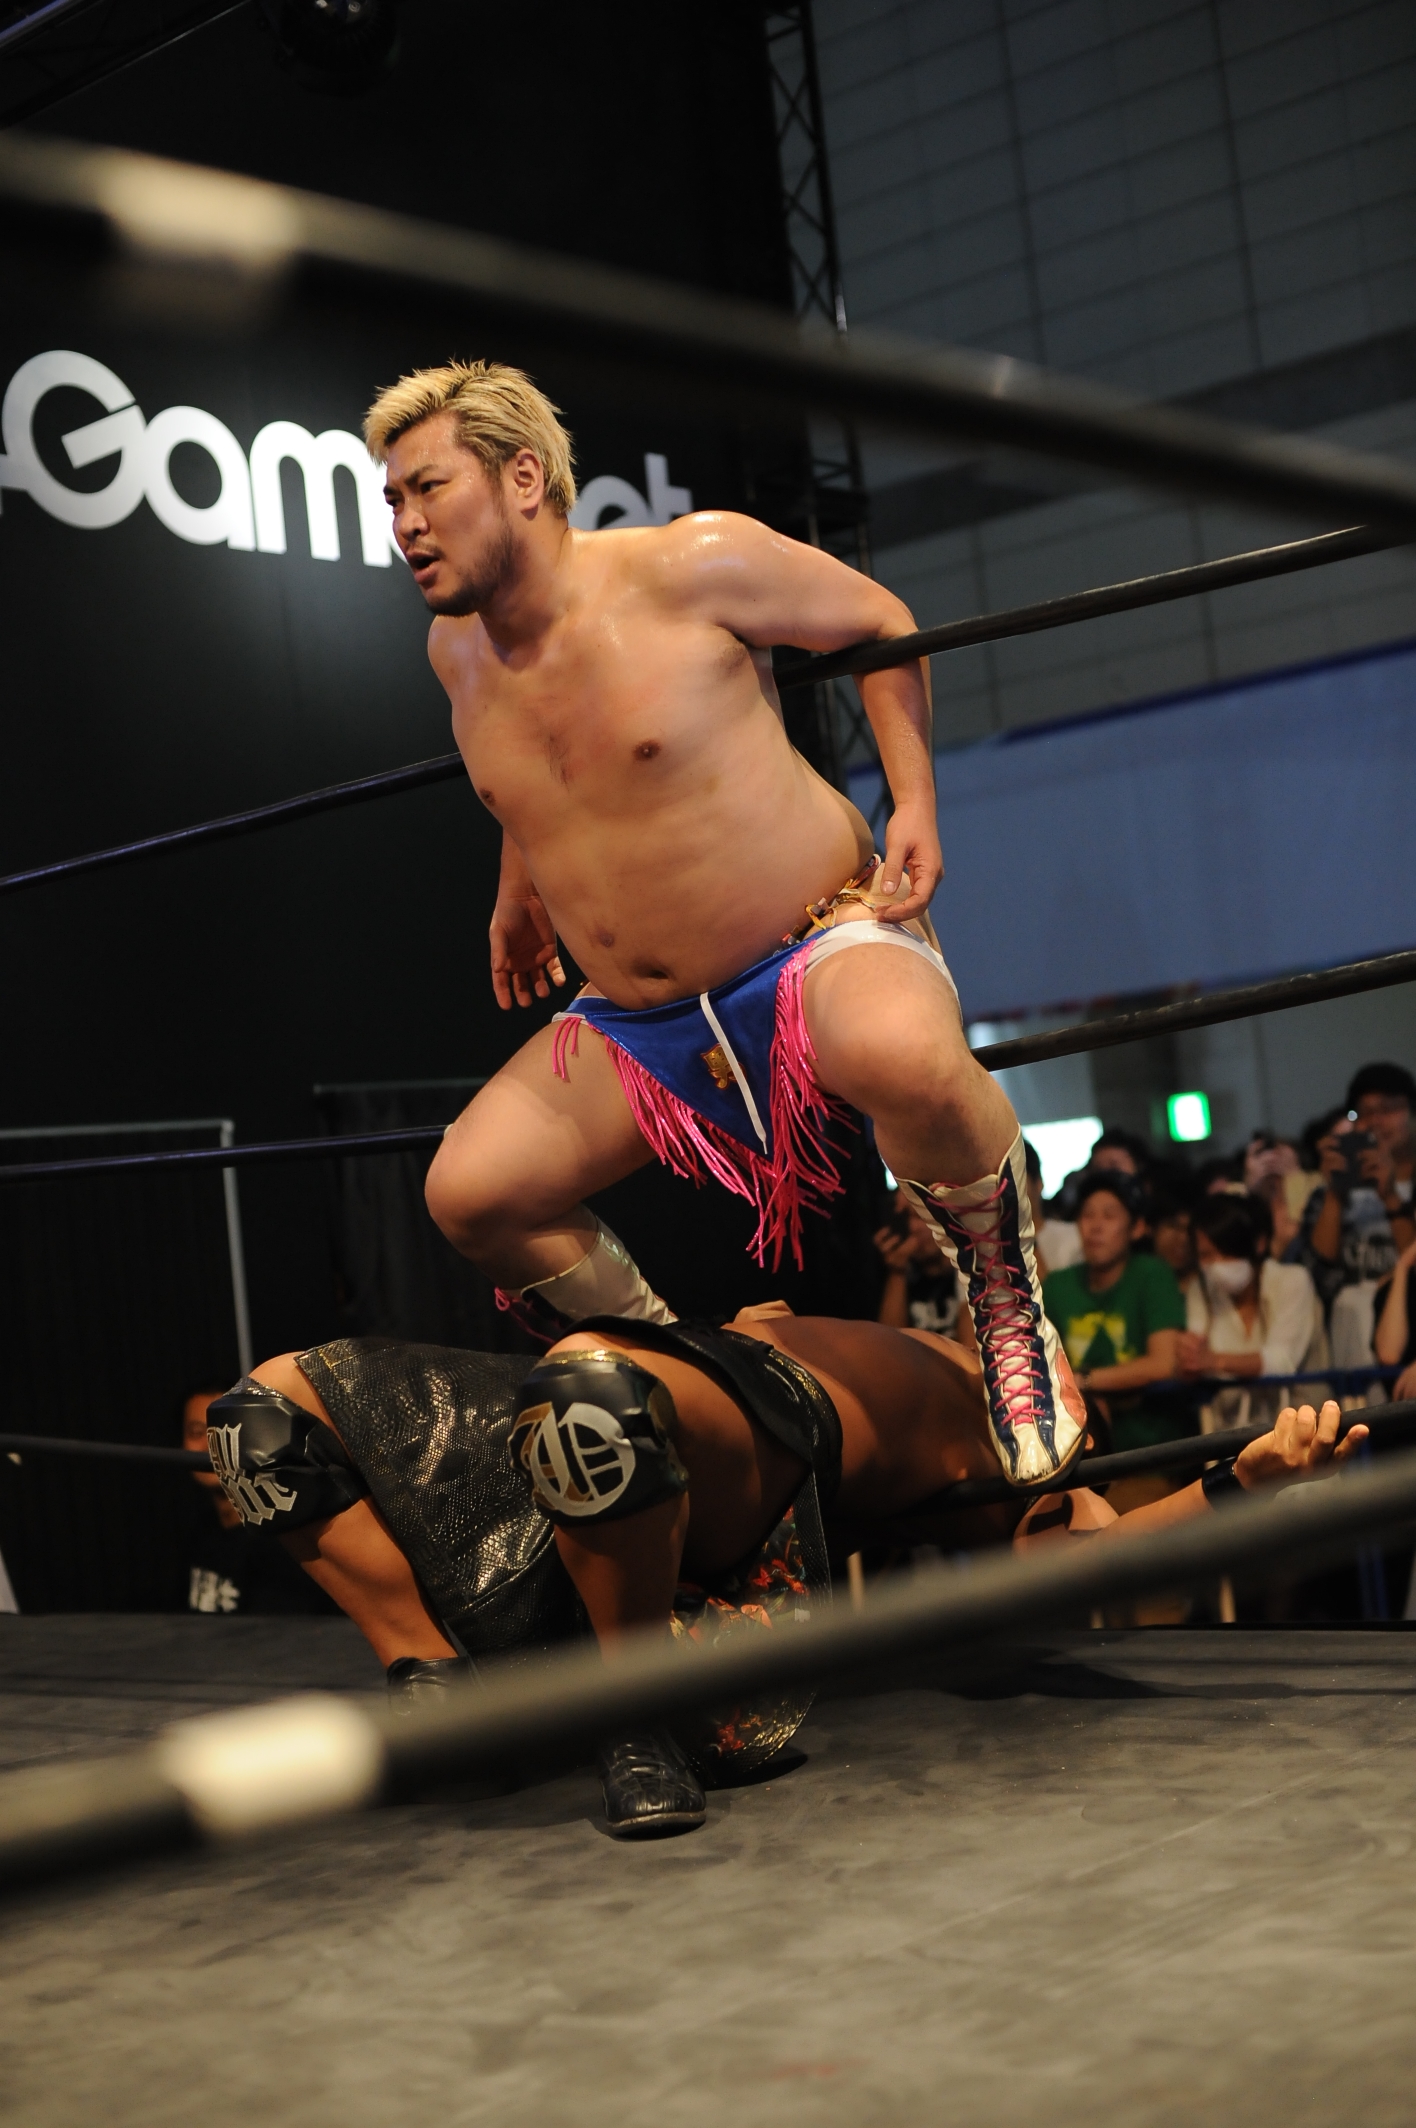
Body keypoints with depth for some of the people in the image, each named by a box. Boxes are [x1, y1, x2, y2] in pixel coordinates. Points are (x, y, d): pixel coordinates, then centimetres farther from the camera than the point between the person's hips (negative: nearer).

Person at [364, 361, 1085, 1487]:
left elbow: (879, 620, -1)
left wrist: (916, 802, -10)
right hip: (639, 1025, 7)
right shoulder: (457, 648, 5)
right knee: (469, 1193, -8)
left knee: (905, 1055, -41)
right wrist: (519, 890, 35)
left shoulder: (689, 567, -14)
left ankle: (1008, 1307, -13)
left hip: (818, 951, -6)